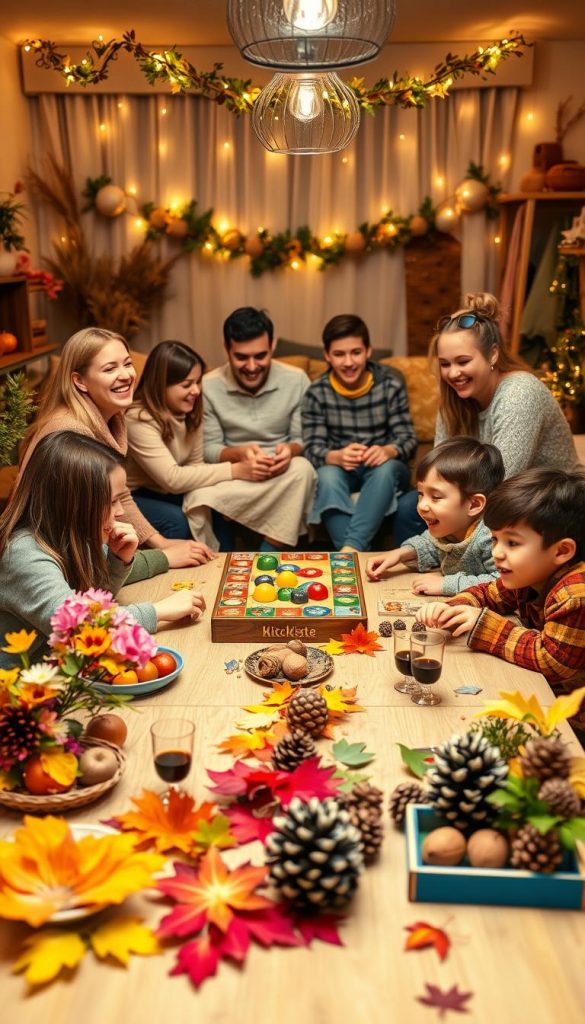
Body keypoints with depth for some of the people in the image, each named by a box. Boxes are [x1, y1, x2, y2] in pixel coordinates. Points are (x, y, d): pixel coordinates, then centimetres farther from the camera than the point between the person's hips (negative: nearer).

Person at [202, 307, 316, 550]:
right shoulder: (208, 387, -5)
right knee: (201, 501, -35)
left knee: (302, 468, -34)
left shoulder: (296, 380, -3)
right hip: (232, 475, -1)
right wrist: (239, 454, -25)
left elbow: (304, 439, 1)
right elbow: (209, 449, -3)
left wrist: (290, 450, -24)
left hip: (284, 475, 2)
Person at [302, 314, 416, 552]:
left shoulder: (390, 384, -5)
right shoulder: (316, 393, -4)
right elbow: (312, 448, -9)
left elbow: (408, 438, -6)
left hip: (383, 467, 0)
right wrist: (336, 457, -33)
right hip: (340, 468, 0)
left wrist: (388, 451, -31)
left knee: (386, 468, -35)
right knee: (327, 474, -34)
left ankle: (350, 549, -44)